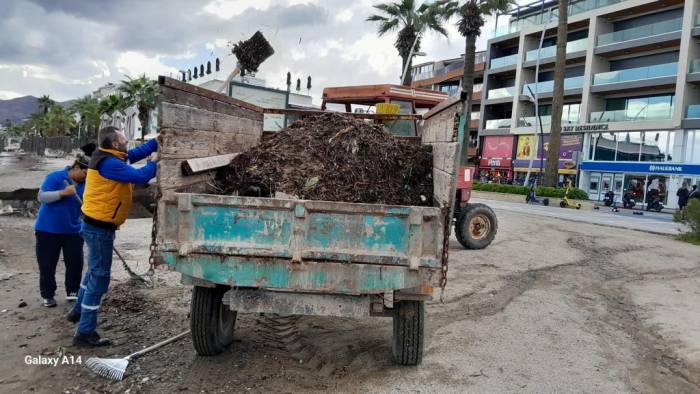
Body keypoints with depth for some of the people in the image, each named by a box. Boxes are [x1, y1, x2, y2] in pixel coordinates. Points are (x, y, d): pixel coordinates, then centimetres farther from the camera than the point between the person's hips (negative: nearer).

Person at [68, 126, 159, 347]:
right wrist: (153, 162, -11)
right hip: (100, 227, -11)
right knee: (100, 276, -3)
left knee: (95, 270, 27)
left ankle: (78, 311, 44)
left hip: (96, 224, 11)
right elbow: (141, 176, -29)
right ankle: (85, 333, 4)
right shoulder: (109, 163, -24)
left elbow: (139, 152, 13)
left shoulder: (113, 158, 7)